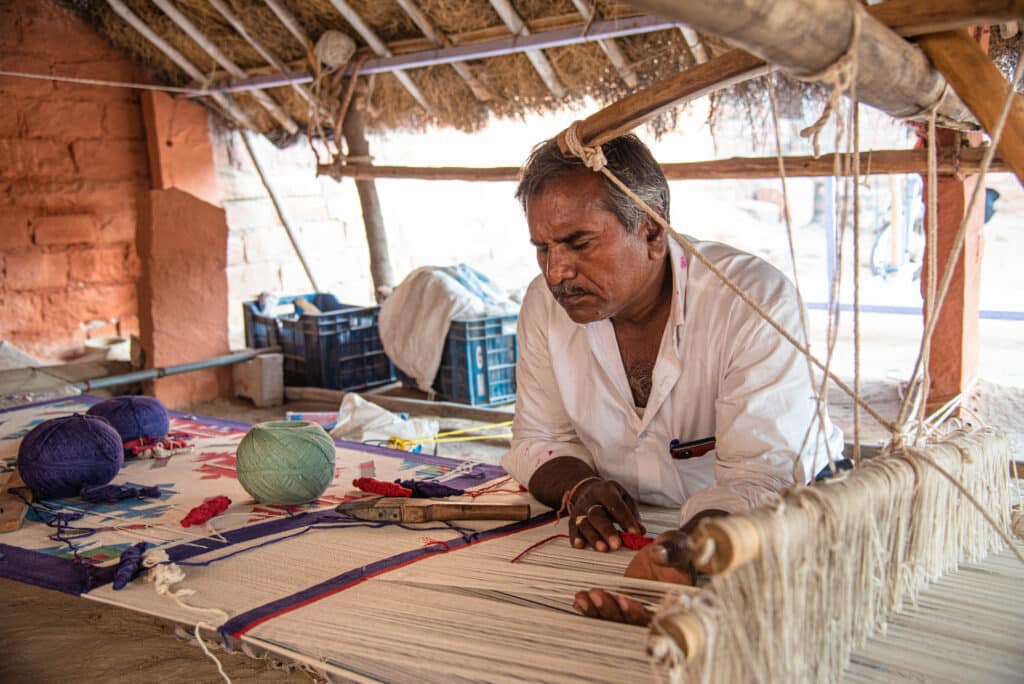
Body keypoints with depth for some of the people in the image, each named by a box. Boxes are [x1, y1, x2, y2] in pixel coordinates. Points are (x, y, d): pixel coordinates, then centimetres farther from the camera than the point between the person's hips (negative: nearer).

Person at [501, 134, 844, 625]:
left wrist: (692, 547, -49)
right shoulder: (545, 302, -7)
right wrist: (579, 486, -20)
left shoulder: (756, 299, -23)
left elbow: (759, 478, -28)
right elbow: (540, 439, 4)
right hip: (632, 525, 4)